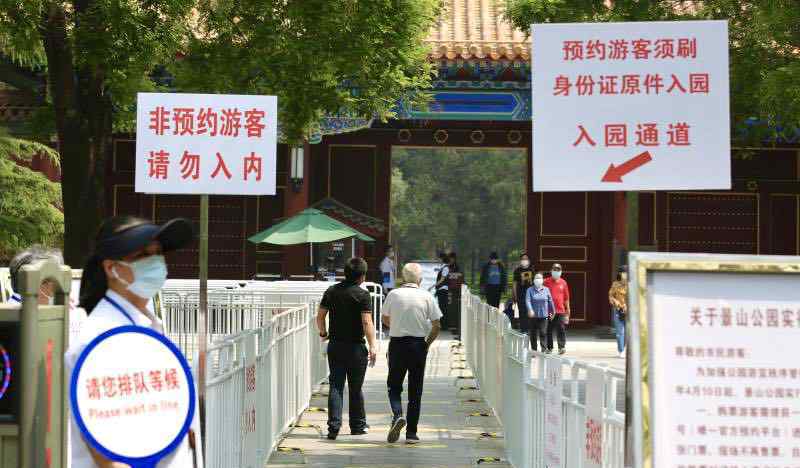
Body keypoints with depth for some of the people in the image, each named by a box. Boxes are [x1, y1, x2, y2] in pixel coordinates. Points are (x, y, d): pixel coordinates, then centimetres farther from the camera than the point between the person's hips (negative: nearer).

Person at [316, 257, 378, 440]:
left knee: (336, 386, 4)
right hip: (355, 347, -4)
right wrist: (372, 346, -12)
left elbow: (320, 316, 9)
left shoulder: (331, 291, 4)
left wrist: (323, 332, 26)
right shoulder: (362, 295, -11)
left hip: (335, 346, 4)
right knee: (355, 388, 9)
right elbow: (367, 323, -16)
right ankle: (358, 426, 20)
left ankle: (334, 426, -6)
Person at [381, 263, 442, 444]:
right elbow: (437, 325, -4)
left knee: (394, 386, 13)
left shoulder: (393, 295, -2)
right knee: (415, 390, 8)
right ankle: (411, 432, 7)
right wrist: (427, 343, 11)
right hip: (418, 345, 0)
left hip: (397, 343, 0)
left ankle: (397, 415, -15)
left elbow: (384, 318, 12)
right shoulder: (426, 297, -4)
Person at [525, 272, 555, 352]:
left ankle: (544, 350, -5)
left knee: (543, 333, -6)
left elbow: (550, 301, 9)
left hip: (543, 316, 0)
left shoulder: (546, 290, 5)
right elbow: (528, 300, -11)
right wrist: (530, 310, -26)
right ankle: (534, 350, 17)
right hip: (533, 316, 0)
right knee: (533, 334, 7)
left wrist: (553, 312, 12)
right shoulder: (530, 290, 1)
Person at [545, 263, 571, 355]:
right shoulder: (546, 282, 1)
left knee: (561, 329, -4)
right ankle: (549, 347, 14)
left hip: (561, 310, 1)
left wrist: (567, 308, 12)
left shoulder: (563, 282, 7)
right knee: (549, 330, 4)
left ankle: (562, 347, -2)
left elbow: (566, 297, 13)